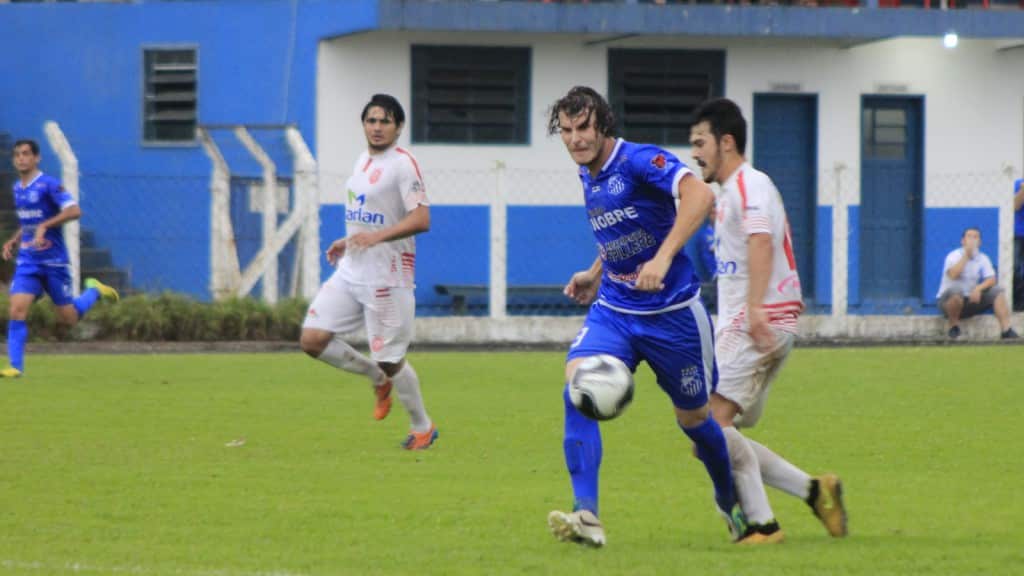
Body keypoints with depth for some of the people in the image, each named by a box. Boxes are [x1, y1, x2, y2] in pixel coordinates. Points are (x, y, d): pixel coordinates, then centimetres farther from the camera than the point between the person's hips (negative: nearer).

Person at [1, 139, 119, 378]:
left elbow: (74, 211, -24)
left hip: (53, 260, -5)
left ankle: (94, 291, 31)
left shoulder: (48, 185, -12)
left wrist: (44, 226, -29)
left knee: (68, 319, 3)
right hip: (27, 260, 5)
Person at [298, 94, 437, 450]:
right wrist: (348, 242, 16)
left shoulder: (402, 164, -13)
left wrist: (377, 236, -31)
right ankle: (378, 379, 19)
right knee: (312, 339, -2)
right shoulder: (363, 161, 13)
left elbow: (421, 220, -22)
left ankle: (423, 427, 19)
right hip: (350, 271, 8)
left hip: (386, 276, -8)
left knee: (390, 360, -2)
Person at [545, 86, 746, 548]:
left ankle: (730, 502, 41)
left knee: (694, 415, 12)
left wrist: (663, 257, -41)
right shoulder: (588, 176, 7)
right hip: (613, 311, 6)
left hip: (672, 313, -6)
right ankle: (586, 516, -27)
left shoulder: (639, 161, -18)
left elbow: (698, 194, -34)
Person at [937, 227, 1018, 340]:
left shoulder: (983, 258, 4)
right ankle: (953, 326, -17)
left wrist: (978, 288, -25)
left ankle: (1006, 330, -22)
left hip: (972, 299, 5)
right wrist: (966, 255, -26)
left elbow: (991, 280, -6)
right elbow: (953, 275, -29)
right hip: (948, 300, -5)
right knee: (956, 290, -38)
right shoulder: (954, 256, -10)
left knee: (997, 291, -12)